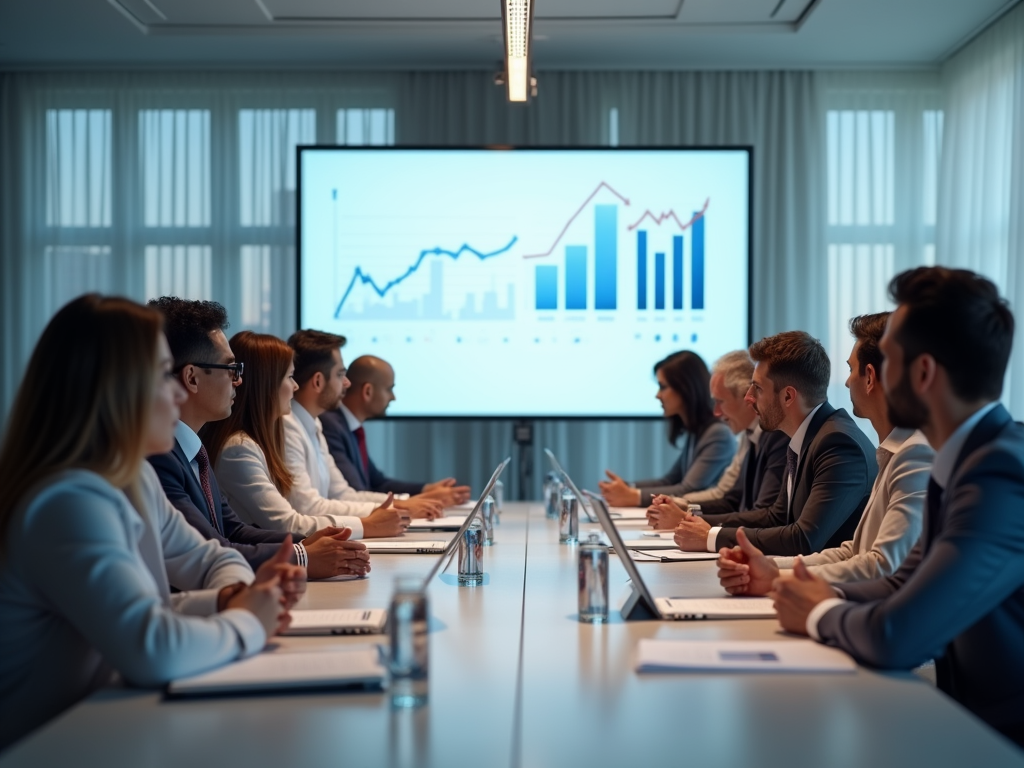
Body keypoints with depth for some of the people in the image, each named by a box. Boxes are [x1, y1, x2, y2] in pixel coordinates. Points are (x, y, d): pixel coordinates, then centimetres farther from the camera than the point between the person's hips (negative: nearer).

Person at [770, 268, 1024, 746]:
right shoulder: (967, 458, 5)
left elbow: (894, 638, -30)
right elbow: (905, 587, 13)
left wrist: (822, 613, -9)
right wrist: (793, 589, -2)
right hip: (970, 718, 7)